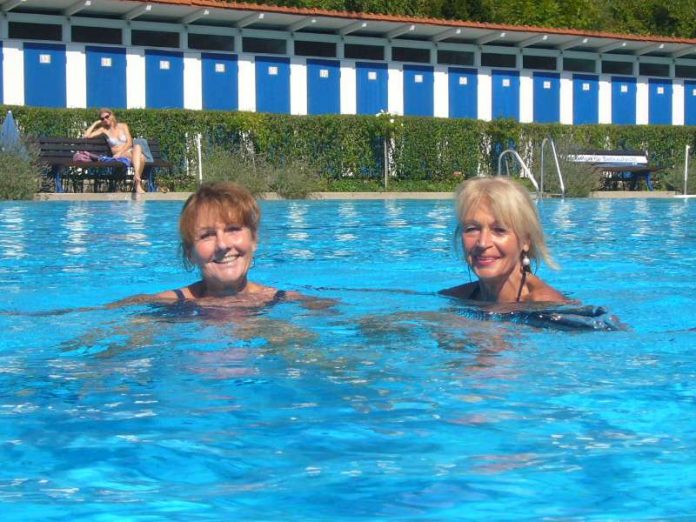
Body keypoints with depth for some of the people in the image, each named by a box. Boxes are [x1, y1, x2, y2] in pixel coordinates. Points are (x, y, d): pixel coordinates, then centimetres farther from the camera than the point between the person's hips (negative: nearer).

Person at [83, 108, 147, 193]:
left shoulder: (123, 126, 15)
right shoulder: (104, 129, 14)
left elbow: (129, 143, 3)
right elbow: (86, 135, 5)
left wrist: (119, 152, -13)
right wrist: (96, 123, 11)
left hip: (131, 152, 2)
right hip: (120, 157, -2)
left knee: (137, 147, -37)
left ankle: (137, 181, -50)